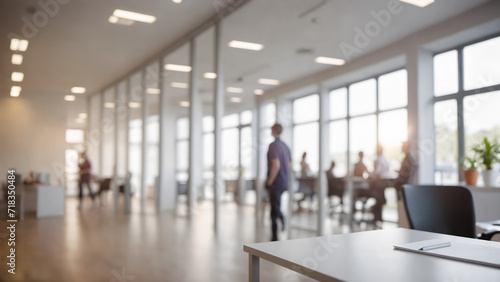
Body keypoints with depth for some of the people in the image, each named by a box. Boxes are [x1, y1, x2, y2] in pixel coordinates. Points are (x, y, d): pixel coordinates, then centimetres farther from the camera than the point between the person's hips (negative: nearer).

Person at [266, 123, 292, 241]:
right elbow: (289, 164, 17)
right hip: (284, 182, 8)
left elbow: (276, 165, -26)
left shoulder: (273, 145, -16)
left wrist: (270, 181, -17)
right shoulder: (285, 145, 10)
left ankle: (275, 237, 5)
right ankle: (282, 218, 6)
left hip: (275, 183, -8)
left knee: (274, 210, -1)